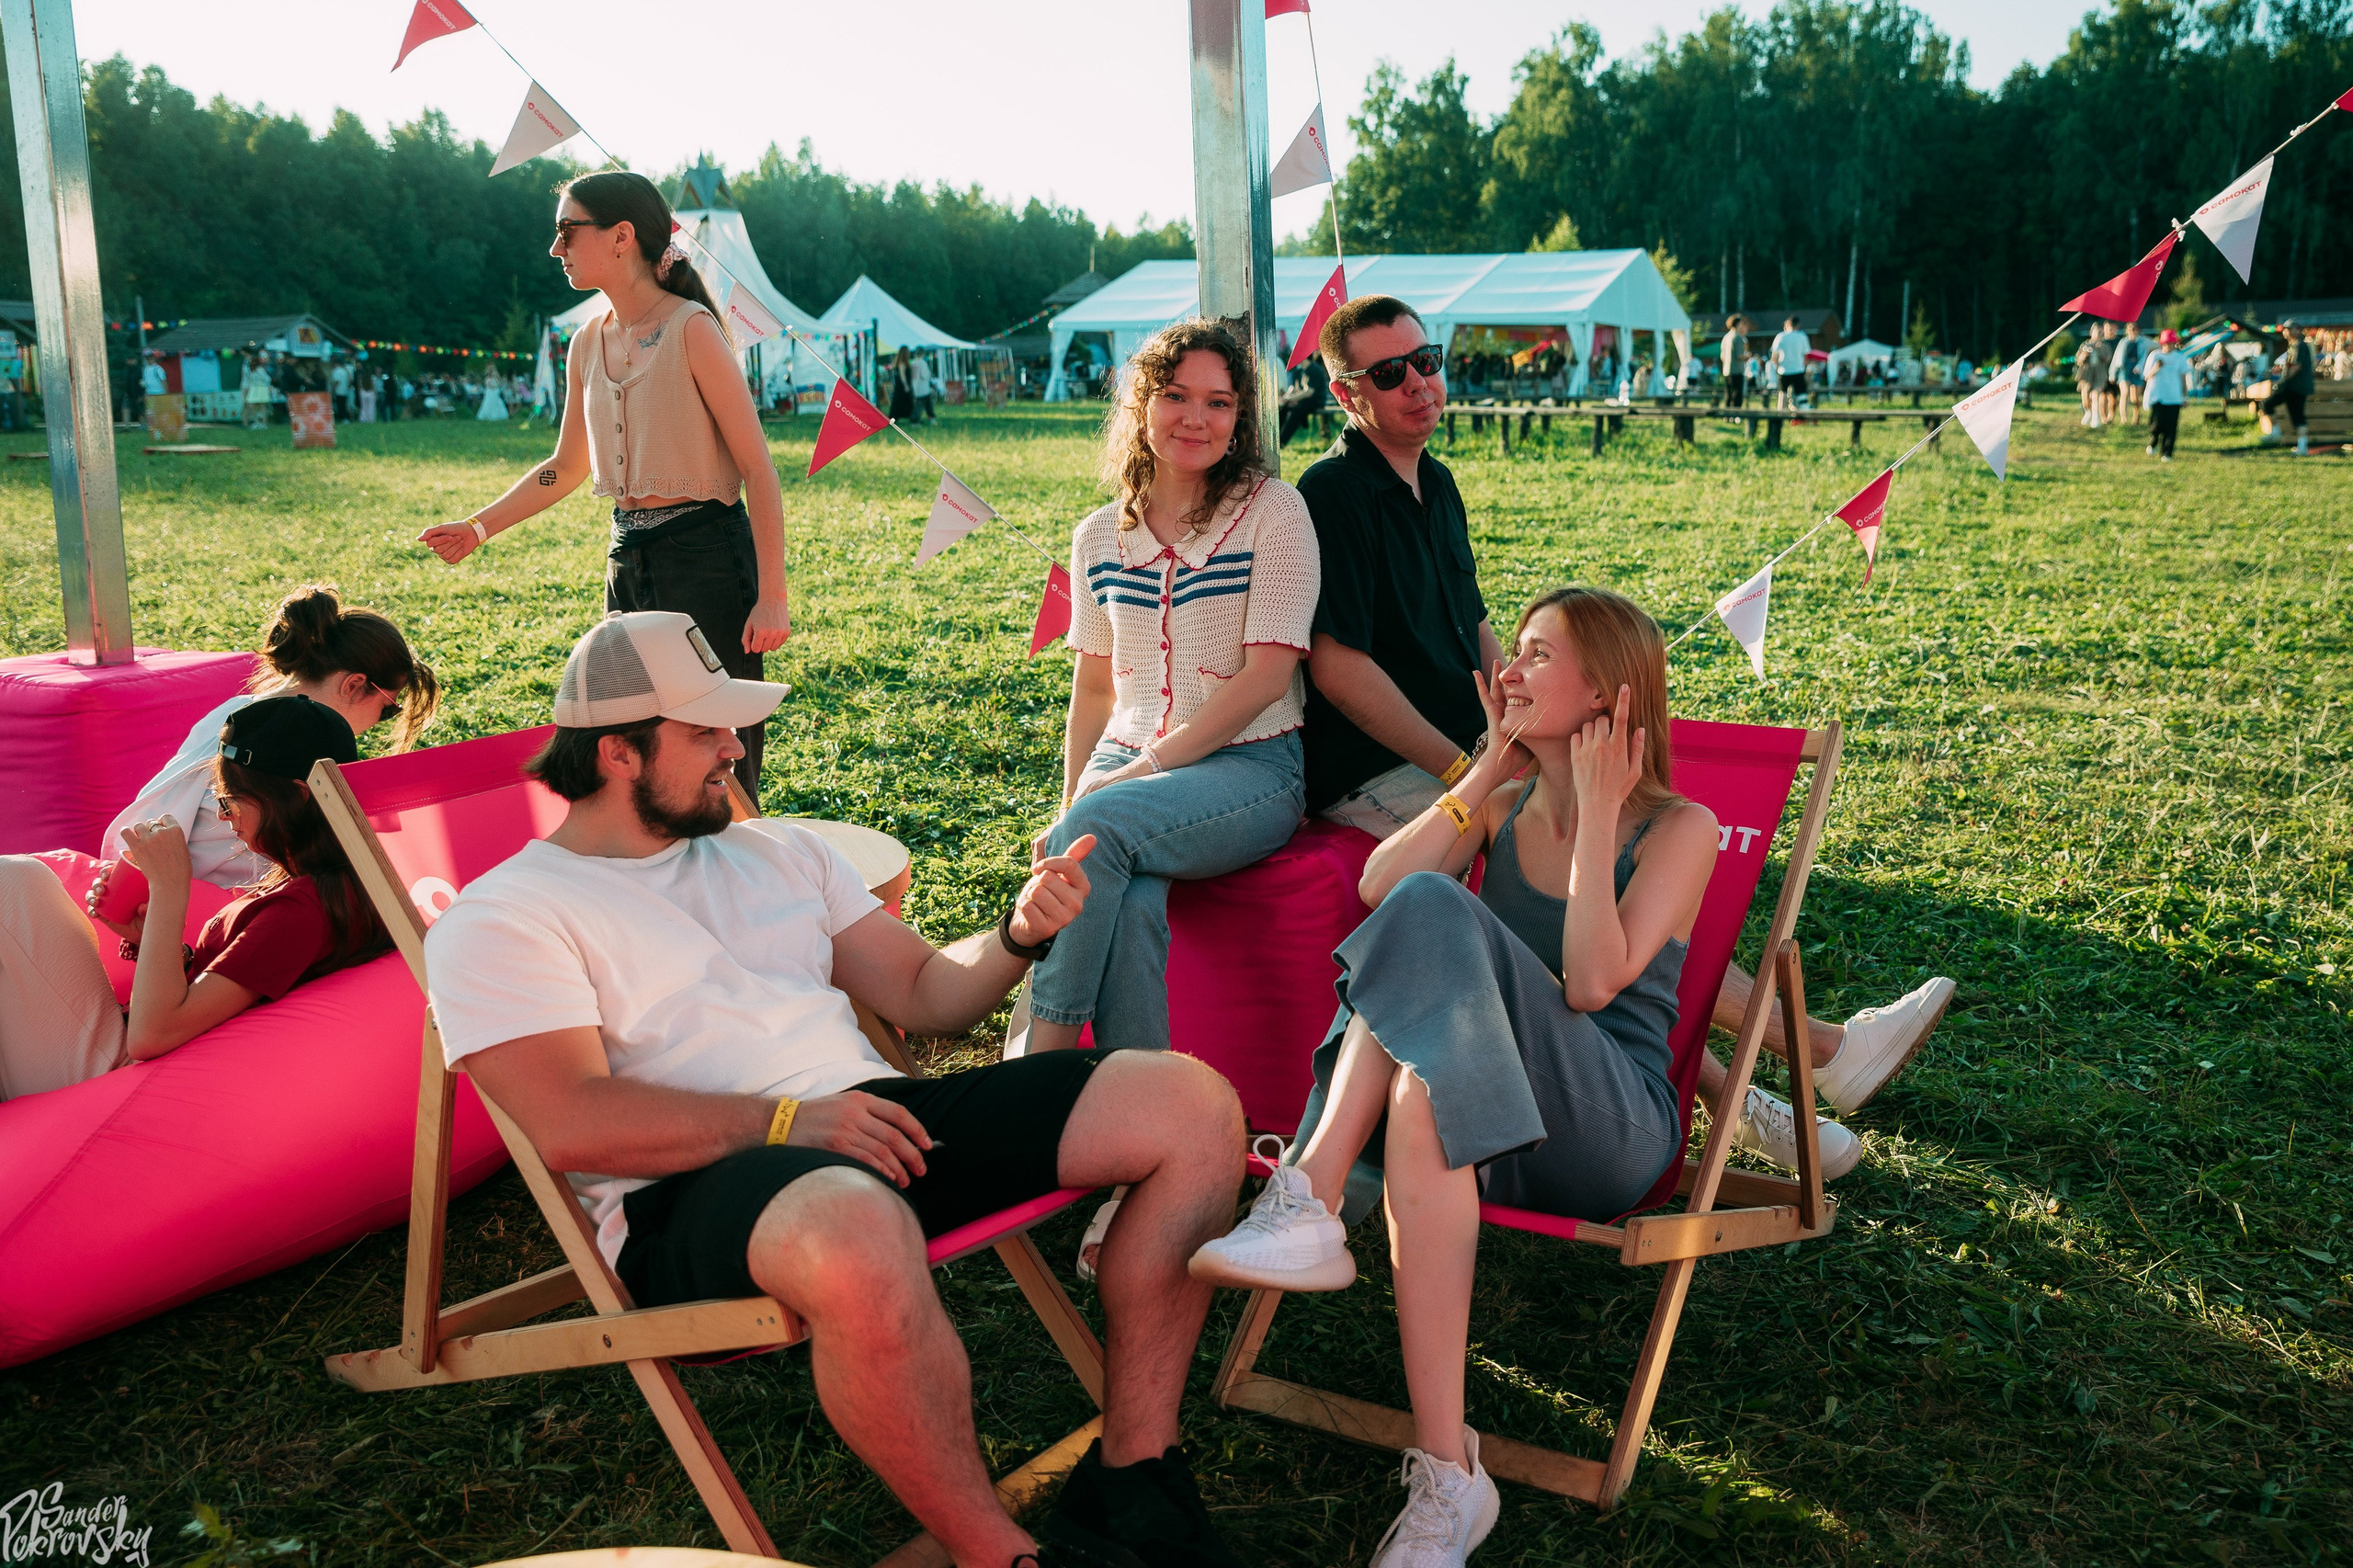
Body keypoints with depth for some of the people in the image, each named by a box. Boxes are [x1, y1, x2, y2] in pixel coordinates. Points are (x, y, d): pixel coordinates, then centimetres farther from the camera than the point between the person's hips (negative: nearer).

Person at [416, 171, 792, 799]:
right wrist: (478, 528, 15)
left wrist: (772, 596, -18)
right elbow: (567, 467, 23)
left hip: (707, 558, -7)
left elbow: (758, 468, -13)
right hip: (629, 561, 7)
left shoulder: (690, 329, -11)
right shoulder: (589, 344, 10)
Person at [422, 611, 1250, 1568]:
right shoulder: (501, 920, 3)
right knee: (856, 1239, -44)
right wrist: (788, 1118, -18)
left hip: (877, 1120, 7)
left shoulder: (777, 851, 23)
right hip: (695, 1188, -6)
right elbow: (574, 1124, -12)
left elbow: (924, 996, 22)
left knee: (1192, 1106, -8)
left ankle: (1130, 1473, -2)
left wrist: (1018, 933, 1)